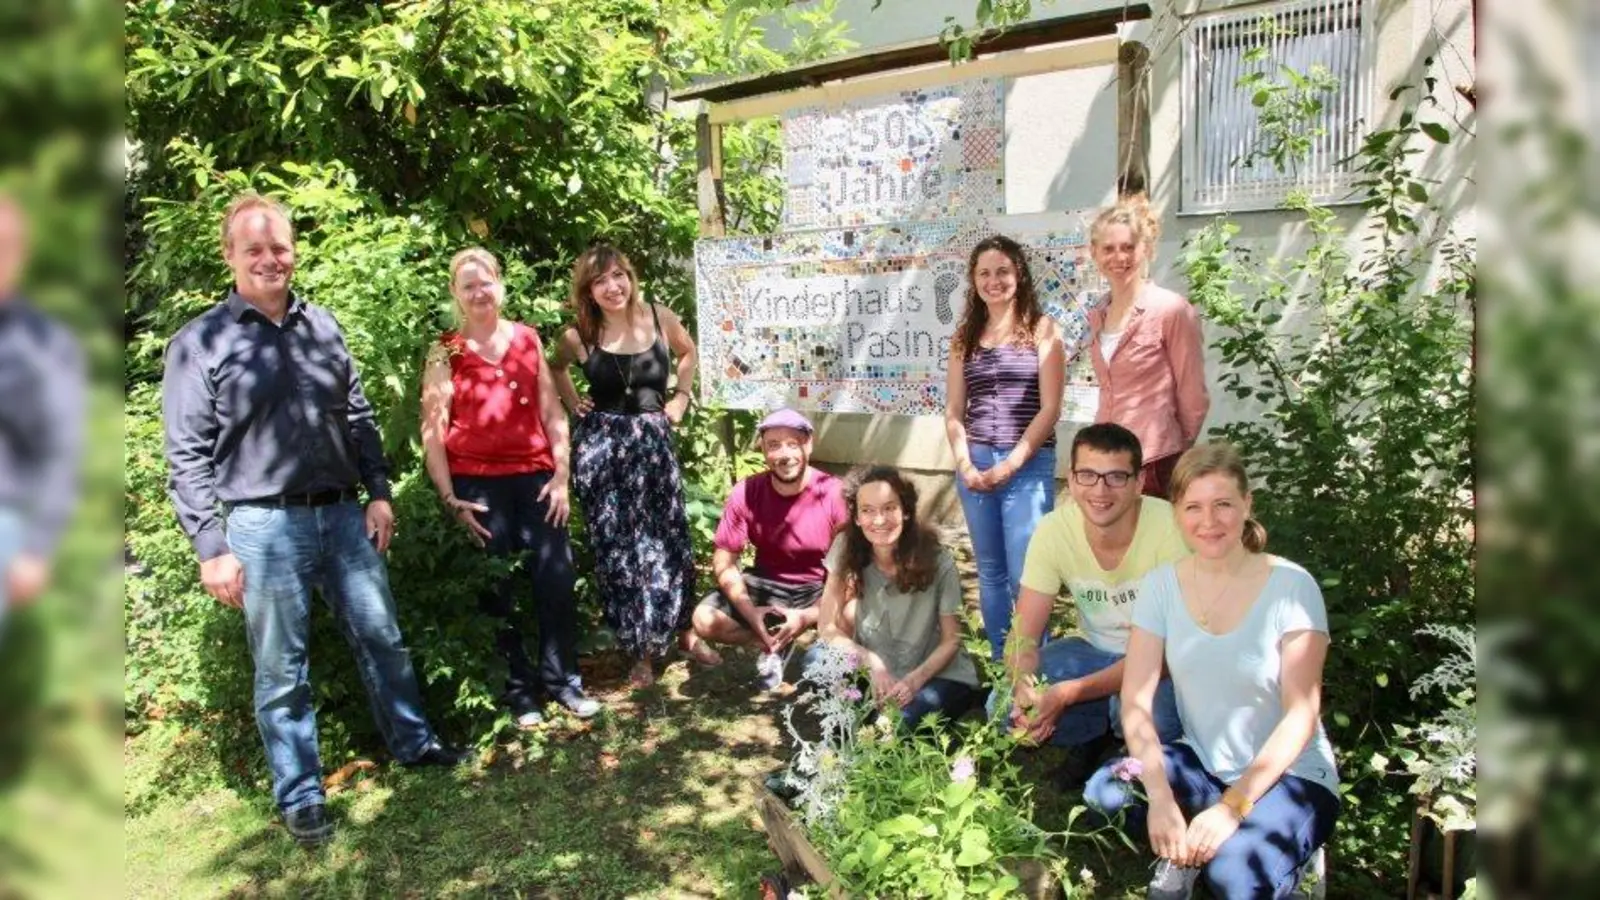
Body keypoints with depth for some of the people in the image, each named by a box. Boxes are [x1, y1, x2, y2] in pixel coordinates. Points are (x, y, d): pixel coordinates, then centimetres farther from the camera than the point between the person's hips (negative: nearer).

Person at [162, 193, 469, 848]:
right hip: (263, 526, -4)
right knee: (282, 670, 7)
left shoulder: (323, 327, 8)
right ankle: (299, 797, 21)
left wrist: (378, 493, 7)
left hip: (342, 515, 4)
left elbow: (358, 418, 13)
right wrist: (211, 548, -10)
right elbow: (187, 456, -7)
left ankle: (413, 742, 33)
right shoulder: (199, 344, -5)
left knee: (382, 638, 14)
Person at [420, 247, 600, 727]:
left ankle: (563, 680, 16)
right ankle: (519, 691, 17)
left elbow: (552, 411, 9)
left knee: (557, 580, 1)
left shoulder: (528, 339, 9)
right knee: (498, 591, 4)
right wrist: (450, 498, -8)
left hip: (534, 476, 2)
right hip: (478, 484, -2)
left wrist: (561, 475, 2)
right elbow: (432, 431, -3)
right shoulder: (445, 352, 1)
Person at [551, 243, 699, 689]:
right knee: (617, 547, 4)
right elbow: (557, 369, 17)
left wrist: (681, 395, 8)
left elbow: (687, 352, 18)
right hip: (601, 448, -1)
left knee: (671, 539, 7)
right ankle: (641, 650, 16)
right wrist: (573, 403, 4)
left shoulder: (660, 319, -3)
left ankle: (684, 631, 26)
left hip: (654, 442, 1)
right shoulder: (578, 337, -5)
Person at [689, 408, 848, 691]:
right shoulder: (746, 493, -13)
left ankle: (775, 645, -8)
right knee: (704, 619, -20)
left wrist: (808, 617, -26)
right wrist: (750, 611, -22)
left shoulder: (835, 494, -20)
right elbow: (724, 562, -7)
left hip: (819, 589, -2)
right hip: (764, 584, 2)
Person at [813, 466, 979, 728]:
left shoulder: (937, 561, -18)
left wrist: (915, 680, -24)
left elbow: (951, 640, -8)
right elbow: (827, 627, -9)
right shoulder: (847, 552, -13)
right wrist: (873, 663, -23)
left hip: (939, 674, -3)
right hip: (877, 675, 3)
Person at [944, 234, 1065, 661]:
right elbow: (953, 411, 10)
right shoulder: (965, 336, 12)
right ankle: (1000, 664, 23)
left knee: (1025, 575, -6)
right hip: (974, 465, 4)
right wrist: (965, 464, -5)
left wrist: (1008, 465, -11)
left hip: (1028, 465, -4)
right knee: (990, 572, 11)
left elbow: (1050, 408, -5)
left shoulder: (1042, 329, 1)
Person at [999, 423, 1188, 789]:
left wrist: (1068, 693, -37)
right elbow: (1025, 635, -13)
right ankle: (1101, 732, 9)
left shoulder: (1170, 529, -28)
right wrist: (1024, 687, -37)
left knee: (1152, 715, -36)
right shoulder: (1053, 530, -18)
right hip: (1095, 650, 4)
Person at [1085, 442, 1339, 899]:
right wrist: (1160, 797, -24)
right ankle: (1186, 850, 1)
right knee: (1104, 792, -25)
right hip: (1200, 762, 3)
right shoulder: (1161, 584, -5)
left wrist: (1233, 807, -24)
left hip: (1289, 775, -3)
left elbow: (1301, 714, -16)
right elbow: (1136, 698, -10)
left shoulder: (1292, 586, -15)